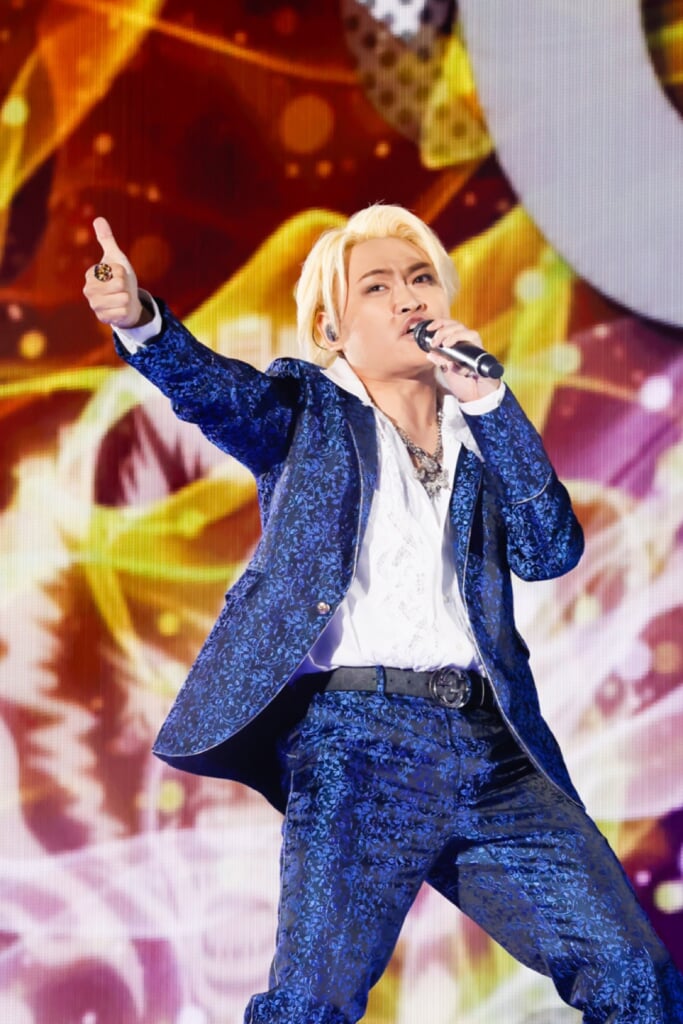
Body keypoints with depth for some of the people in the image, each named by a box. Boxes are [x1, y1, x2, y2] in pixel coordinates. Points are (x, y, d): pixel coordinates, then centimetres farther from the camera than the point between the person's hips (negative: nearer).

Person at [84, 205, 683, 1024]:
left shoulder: (481, 432, 21)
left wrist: (486, 398, 0)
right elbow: (210, 386, -10)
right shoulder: (307, 410, 11)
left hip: (493, 743, 4)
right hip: (361, 736, -4)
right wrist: (139, 319, -32)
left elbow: (552, 551, 5)